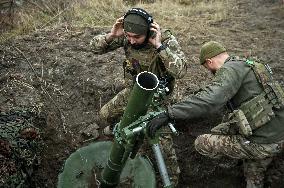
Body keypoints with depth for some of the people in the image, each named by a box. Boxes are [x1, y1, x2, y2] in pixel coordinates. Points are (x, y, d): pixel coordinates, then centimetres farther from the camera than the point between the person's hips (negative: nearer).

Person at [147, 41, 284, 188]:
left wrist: (169, 114, -35)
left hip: (260, 143, -10)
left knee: (201, 144, -1)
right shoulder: (251, 66, 15)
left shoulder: (230, 69, -16)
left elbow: (211, 99, -34)